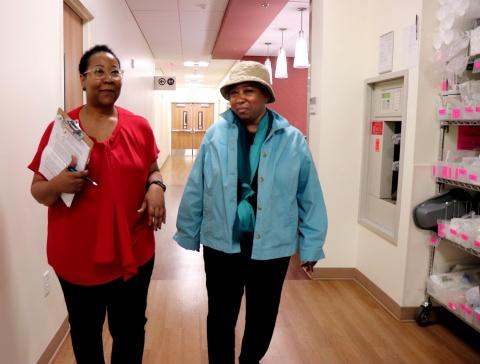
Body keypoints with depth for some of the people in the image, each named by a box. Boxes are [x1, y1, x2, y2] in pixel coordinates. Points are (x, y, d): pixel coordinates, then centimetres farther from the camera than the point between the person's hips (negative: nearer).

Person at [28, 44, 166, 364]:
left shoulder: (139, 126, 0)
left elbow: (153, 171, 12)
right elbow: (38, 190, 0)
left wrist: (156, 187, -11)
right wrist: (57, 185, -22)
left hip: (133, 251, 1)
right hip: (77, 255, -1)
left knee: (130, 330, 16)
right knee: (85, 333, 19)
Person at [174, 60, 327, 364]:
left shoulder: (292, 140, -5)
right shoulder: (216, 135, -5)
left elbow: (310, 198, -1)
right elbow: (195, 190, 1)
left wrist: (311, 246, 2)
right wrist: (188, 234, 6)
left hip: (271, 246, 1)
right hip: (221, 243, 0)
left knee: (263, 317, 19)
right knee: (221, 317, 15)